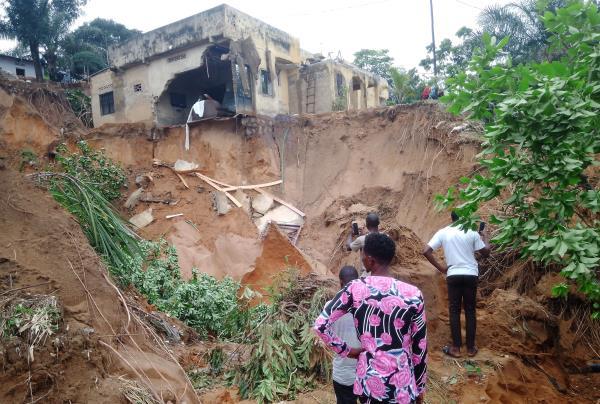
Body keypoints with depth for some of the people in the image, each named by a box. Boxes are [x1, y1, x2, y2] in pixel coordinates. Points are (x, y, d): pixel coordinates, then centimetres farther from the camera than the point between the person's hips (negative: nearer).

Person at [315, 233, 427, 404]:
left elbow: (320, 324, -14)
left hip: (369, 381, 1)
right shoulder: (413, 294, -10)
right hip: (402, 384, 0)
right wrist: (420, 387, 11)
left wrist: (346, 350, 0)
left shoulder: (354, 289, -11)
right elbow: (419, 348, -2)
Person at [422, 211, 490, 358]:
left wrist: (440, 268, -2)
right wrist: (484, 237, 23)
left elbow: (426, 251, -9)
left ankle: (456, 348, 11)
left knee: (454, 311, 8)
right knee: (470, 311, 11)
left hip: (453, 275, 0)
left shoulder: (443, 232, -1)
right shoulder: (472, 232, -3)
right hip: (470, 275, 0)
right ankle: (471, 348, 18)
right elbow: (486, 252, 6)